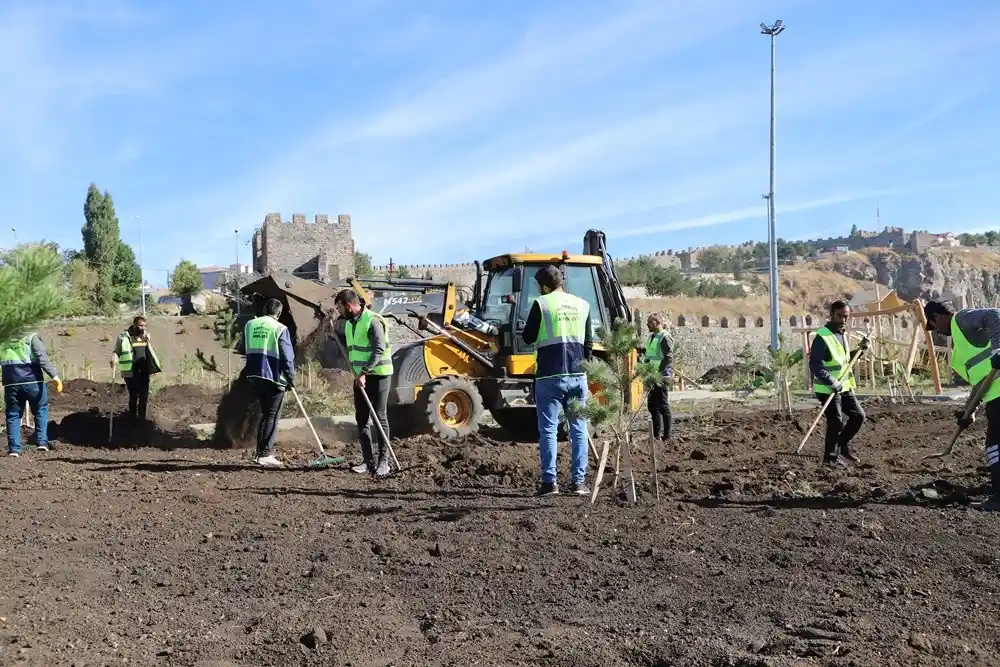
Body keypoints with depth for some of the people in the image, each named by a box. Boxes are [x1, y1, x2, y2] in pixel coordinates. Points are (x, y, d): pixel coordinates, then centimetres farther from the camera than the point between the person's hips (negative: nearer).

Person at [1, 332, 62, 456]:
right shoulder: (31, 338, 9)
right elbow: (42, 358, -6)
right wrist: (54, 376, -13)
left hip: (11, 383, 2)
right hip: (32, 380, -2)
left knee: (13, 415, 11)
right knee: (41, 410, 14)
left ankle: (14, 449, 6)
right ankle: (42, 442, 6)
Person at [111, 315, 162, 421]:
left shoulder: (145, 335, 10)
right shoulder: (123, 336, -7)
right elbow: (116, 351, -1)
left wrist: (157, 365, 24)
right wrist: (114, 359, -22)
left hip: (144, 372, 5)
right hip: (130, 372, -5)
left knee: (144, 396, 6)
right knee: (134, 396, -2)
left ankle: (141, 417, 20)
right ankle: (132, 417, 13)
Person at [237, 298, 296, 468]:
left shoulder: (250, 325, 9)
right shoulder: (280, 328, -8)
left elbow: (241, 349, 18)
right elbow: (287, 357, -8)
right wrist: (291, 378, 2)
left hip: (254, 376, 6)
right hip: (273, 377, -6)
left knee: (265, 413, 20)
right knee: (272, 416, 1)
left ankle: (264, 448, 24)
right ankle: (264, 454, -4)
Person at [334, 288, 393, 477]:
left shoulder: (372, 321, -16)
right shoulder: (349, 323, 11)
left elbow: (379, 350, -23)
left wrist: (364, 373, -24)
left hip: (378, 375, -8)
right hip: (360, 377, 8)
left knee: (380, 418, -3)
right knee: (361, 419, 7)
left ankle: (383, 461, 4)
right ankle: (368, 460, 13)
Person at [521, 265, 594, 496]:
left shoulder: (541, 304, -5)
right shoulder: (582, 305, 10)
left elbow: (528, 337, 2)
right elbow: (588, 344, 14)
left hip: (550, 376, -4)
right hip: (577, 375, 4)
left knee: (548, 429, 2)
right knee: (579, 429, 8)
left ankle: (549, 481, 1)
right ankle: (580, 481, 8)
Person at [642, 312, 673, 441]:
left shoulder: (664, 337, -12)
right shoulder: (652, 336, 15)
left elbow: (668, 358, -19)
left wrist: (658, 372, -24)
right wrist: (642, 350, 10)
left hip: (661, 377, -9)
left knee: (663, 406, -4)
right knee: (652, 405, 13)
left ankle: (667, 435, 3)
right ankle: (657, 434, 23)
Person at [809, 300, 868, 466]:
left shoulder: (843, 334, 10)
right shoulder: (822, 336, -18)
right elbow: (815, 365, -23)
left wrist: (859, 351, 6)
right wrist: (832, 383, -27)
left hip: (844, 386, 9)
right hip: (828, 389, -9)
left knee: (858, 415, 13)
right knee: (836, 422, -5)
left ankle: (843, 446, 29)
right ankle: (831, 457, 11)